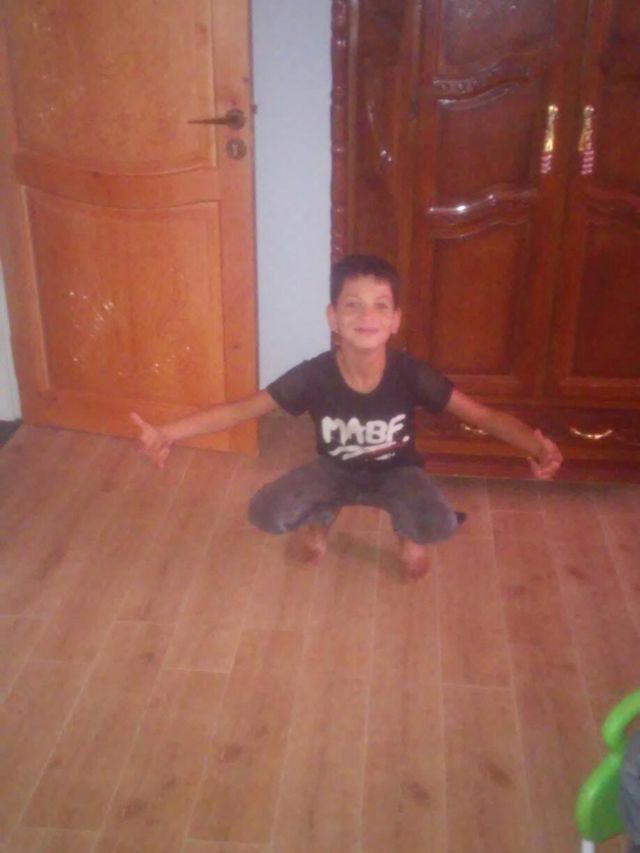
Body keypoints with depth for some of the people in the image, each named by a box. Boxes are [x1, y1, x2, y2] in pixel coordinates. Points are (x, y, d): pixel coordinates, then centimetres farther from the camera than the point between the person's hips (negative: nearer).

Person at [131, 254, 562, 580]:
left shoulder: (412, 375, -28)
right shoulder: (314, 375, -27)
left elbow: (484, 415, -24)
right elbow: (239, 409, -21)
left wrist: (536, 445, -44)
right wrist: (169, 433, -32)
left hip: (396, 471, -1)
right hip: (335, 470, 1)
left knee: (440, 525, -32)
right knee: (266, 513, -25)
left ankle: (411, 533, 9)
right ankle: (321, 516, 13)